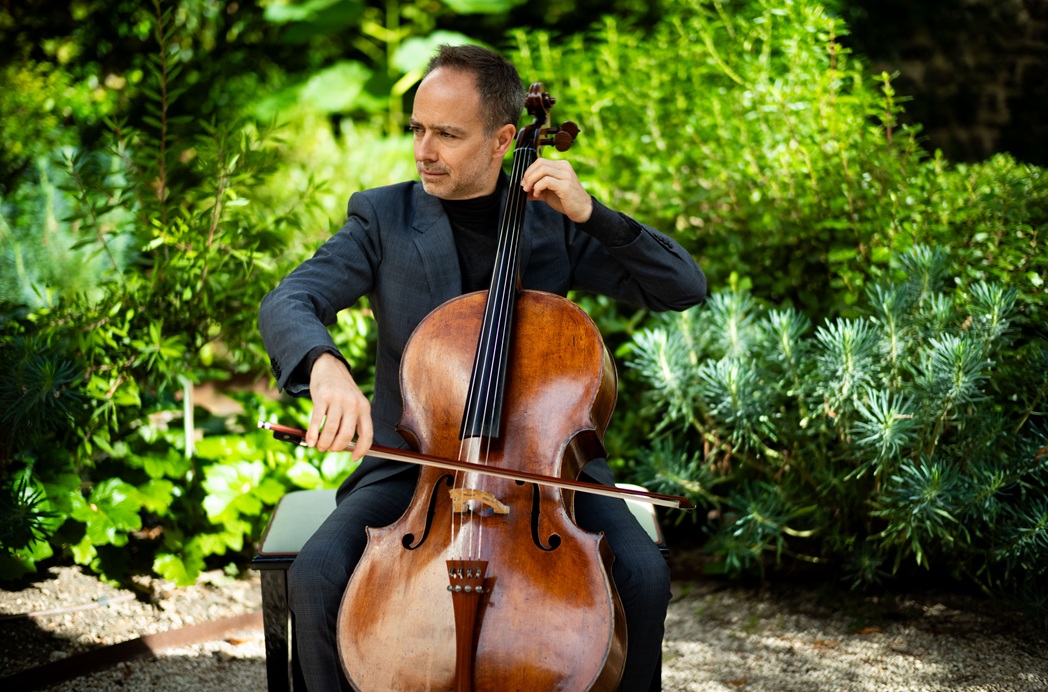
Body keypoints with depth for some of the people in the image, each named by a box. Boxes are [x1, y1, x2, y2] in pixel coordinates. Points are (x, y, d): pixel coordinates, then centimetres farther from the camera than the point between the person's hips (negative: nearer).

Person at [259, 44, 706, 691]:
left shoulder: (555, 223, 3)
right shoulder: (384, 218, 1)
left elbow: (687, 288, -1)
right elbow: (287, 305, -13)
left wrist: (593, 215, -15)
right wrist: (325, 365, -37)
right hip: (411, 461, 0)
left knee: (642, 577, -24)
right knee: (317, 578, -26)